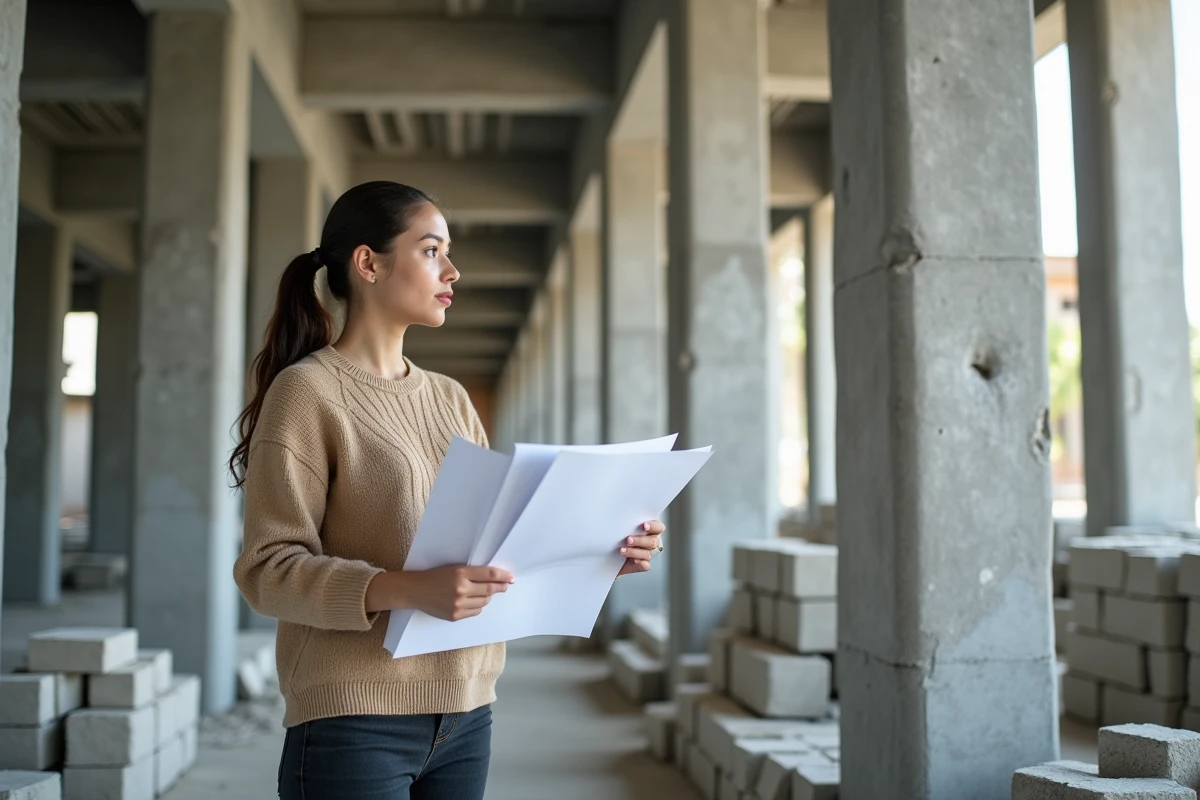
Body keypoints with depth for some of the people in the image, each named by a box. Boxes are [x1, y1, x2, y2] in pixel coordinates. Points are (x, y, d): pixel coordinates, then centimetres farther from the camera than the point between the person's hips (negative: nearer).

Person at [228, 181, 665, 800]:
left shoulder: (450, 399, 13)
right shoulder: (307, 391, -7)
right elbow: (268, 569, -13)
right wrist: (408, 590, -27)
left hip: (466, 716, 6)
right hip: (355, 723, -6)